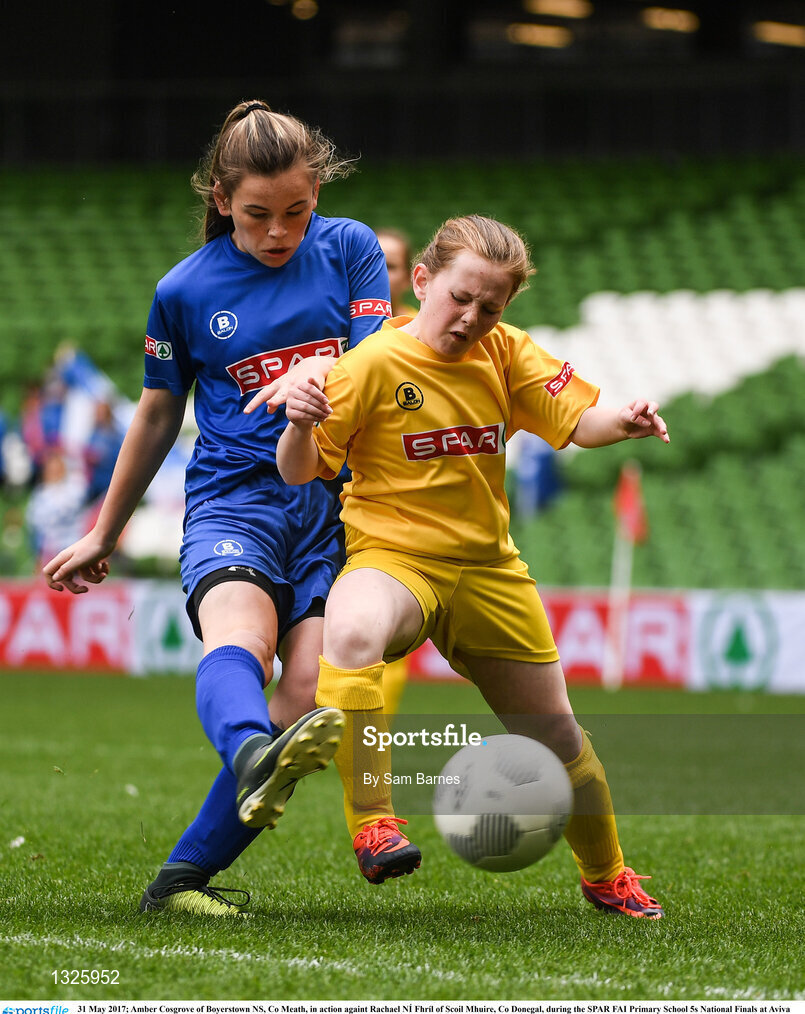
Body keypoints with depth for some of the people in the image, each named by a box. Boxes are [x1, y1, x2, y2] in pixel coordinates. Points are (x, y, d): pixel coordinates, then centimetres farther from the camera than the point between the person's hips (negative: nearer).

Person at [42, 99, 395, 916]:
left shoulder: (348, 249, 8)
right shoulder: (185, 290, 7)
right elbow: (157, 417, 19)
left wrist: (322, 372, -22)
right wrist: (103, 536, 27)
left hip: (334, 504, 1)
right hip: (232, 501, -1)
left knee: (308, 698, -18)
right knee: (236, 641, -34)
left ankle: (185, 875, -10)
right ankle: (254, 760, -67)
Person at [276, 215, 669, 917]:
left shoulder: (506, 353, 2)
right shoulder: (376, 363, -11)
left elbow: (577, 421, -3)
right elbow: (300, 472, -10)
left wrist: (623, 421, -24)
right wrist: (300, 425, -32)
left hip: (490, 569, 5)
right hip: (392, 555, -5)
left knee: (558, 737, 13)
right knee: (352, 631, -41)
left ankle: (607, 877, 38)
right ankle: (372, 824, -37)